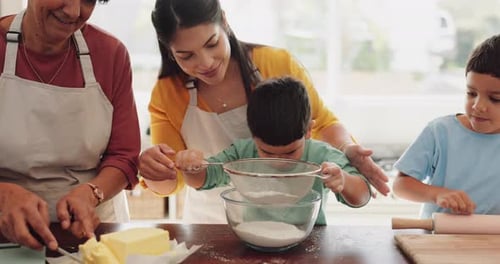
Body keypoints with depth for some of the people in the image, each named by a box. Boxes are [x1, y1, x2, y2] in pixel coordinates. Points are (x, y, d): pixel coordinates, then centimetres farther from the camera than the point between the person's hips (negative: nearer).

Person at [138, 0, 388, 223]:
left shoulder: (279, 64, -13)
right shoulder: (166, 94, -8)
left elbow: (323, 124, 2)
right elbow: (172, 181, -4)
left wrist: (347, 149, -19)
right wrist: (155, 174, -27)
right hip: (212, 225, 1)